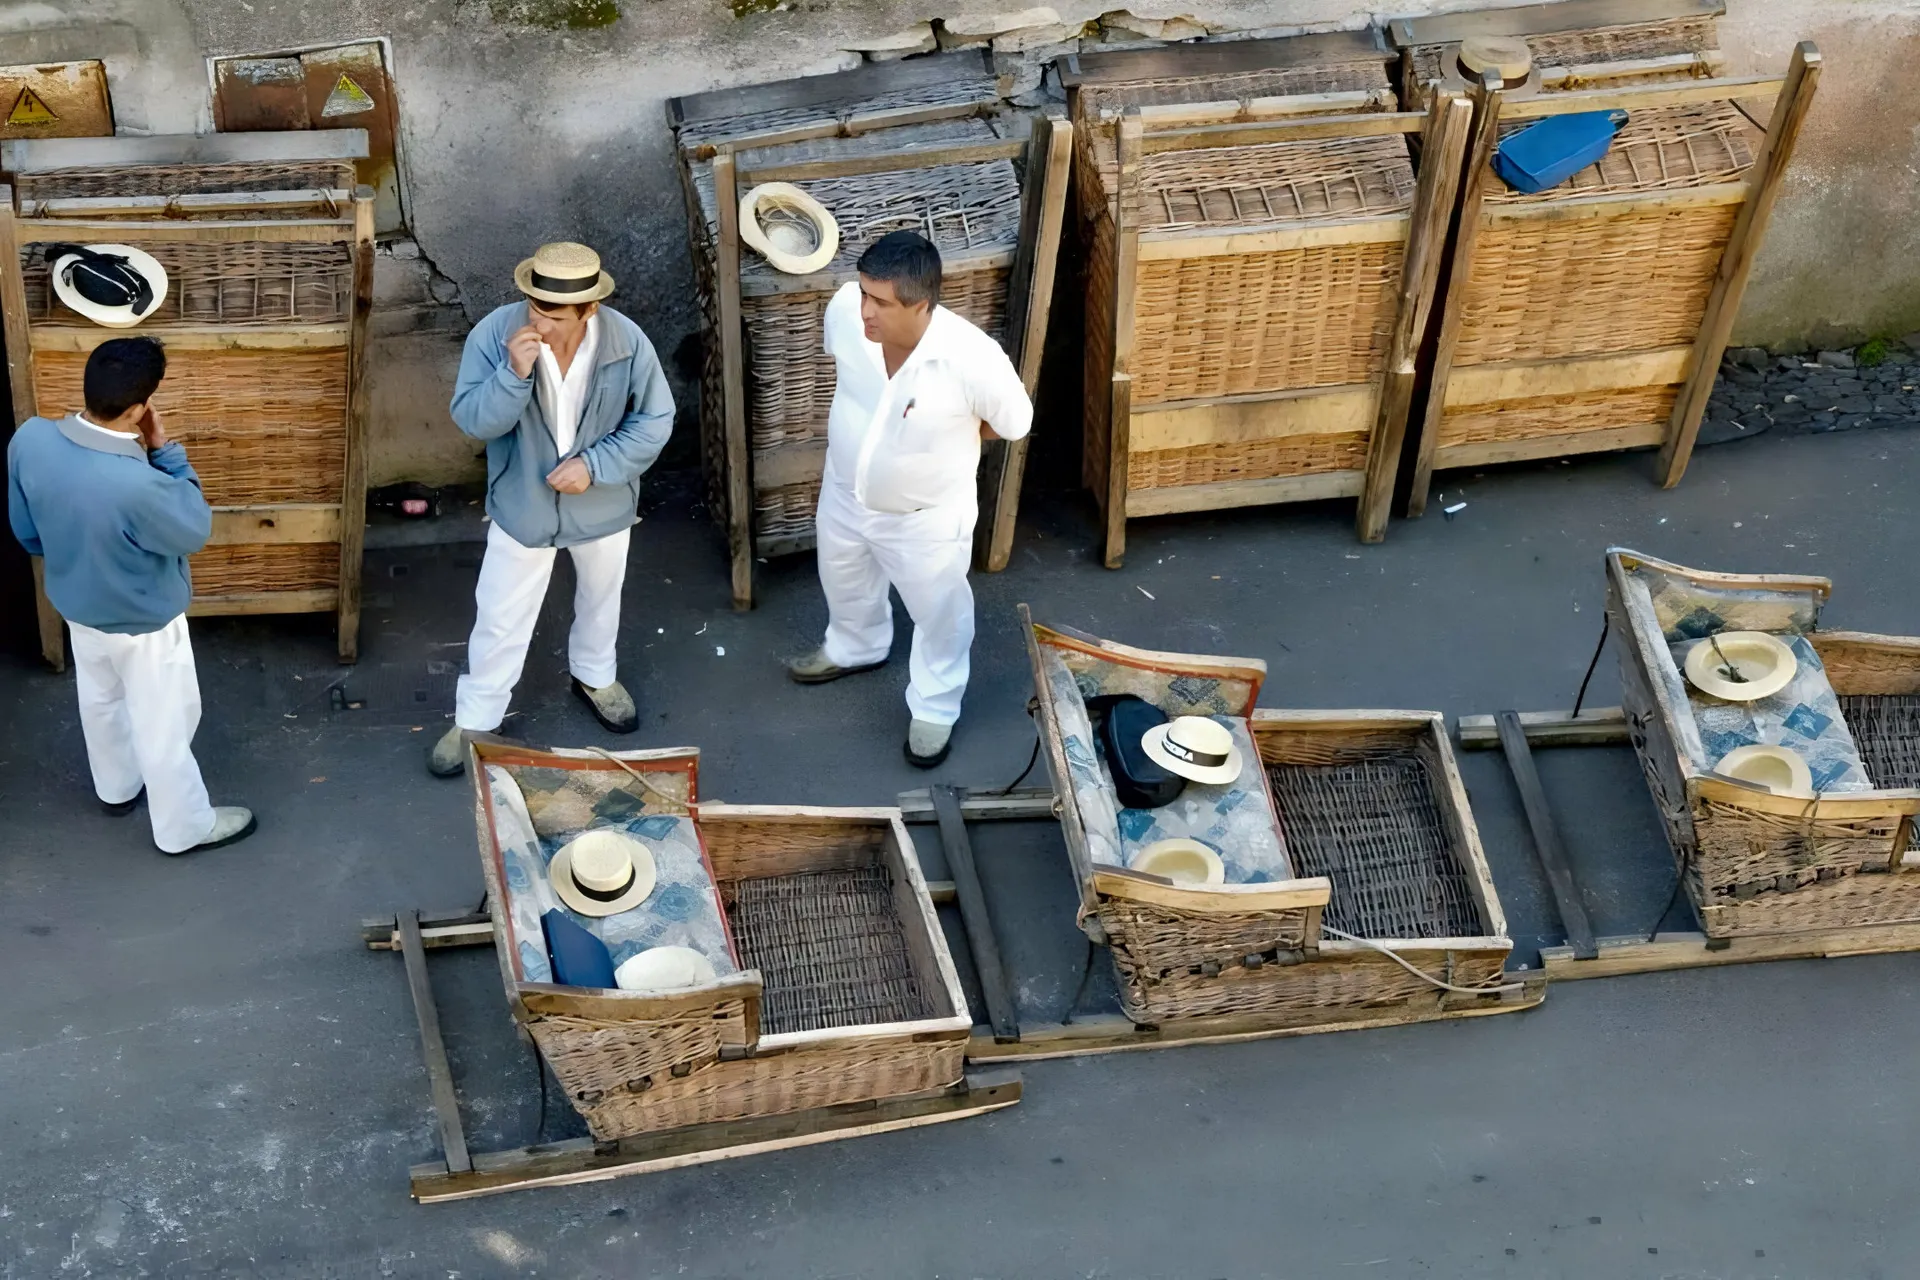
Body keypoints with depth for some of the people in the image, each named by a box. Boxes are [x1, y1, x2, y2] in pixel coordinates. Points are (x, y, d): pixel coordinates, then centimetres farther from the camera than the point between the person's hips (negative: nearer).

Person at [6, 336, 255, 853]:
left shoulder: (29, 439, -23)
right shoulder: (138, 486, -43)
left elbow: (26, 530, -4)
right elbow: (196, 530, -20)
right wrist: (165, 450, -20)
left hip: (77, 606, 6)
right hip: (143, 624, -6)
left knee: (100, 700, 32)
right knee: (162, 726, 18)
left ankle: (117, 788, 58)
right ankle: (185, 827, 39)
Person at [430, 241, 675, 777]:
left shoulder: (627, 342, -24)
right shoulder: (494, 333, -25)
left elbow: (654, 420, -13)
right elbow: (472, 419, -23)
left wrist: (595, 464, -24)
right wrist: (515, 373, -40)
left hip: (604, 506, 1)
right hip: (523, 506, -1)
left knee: (600, 598, 27)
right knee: (501, 617, 12)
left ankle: (594, 674, 57)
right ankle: (475, 718, 33)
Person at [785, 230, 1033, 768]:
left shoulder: (971, 358, -39)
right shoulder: (846, 309, -28)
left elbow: (1015, 422, -17)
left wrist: (940, 440, -4)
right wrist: (867, 423, 5)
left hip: (925, 515, -4)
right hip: (846, 490, 4)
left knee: (938, 611, 23)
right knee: (844, 581, 33)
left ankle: (935, 707, 51)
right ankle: (856, 647, 66)